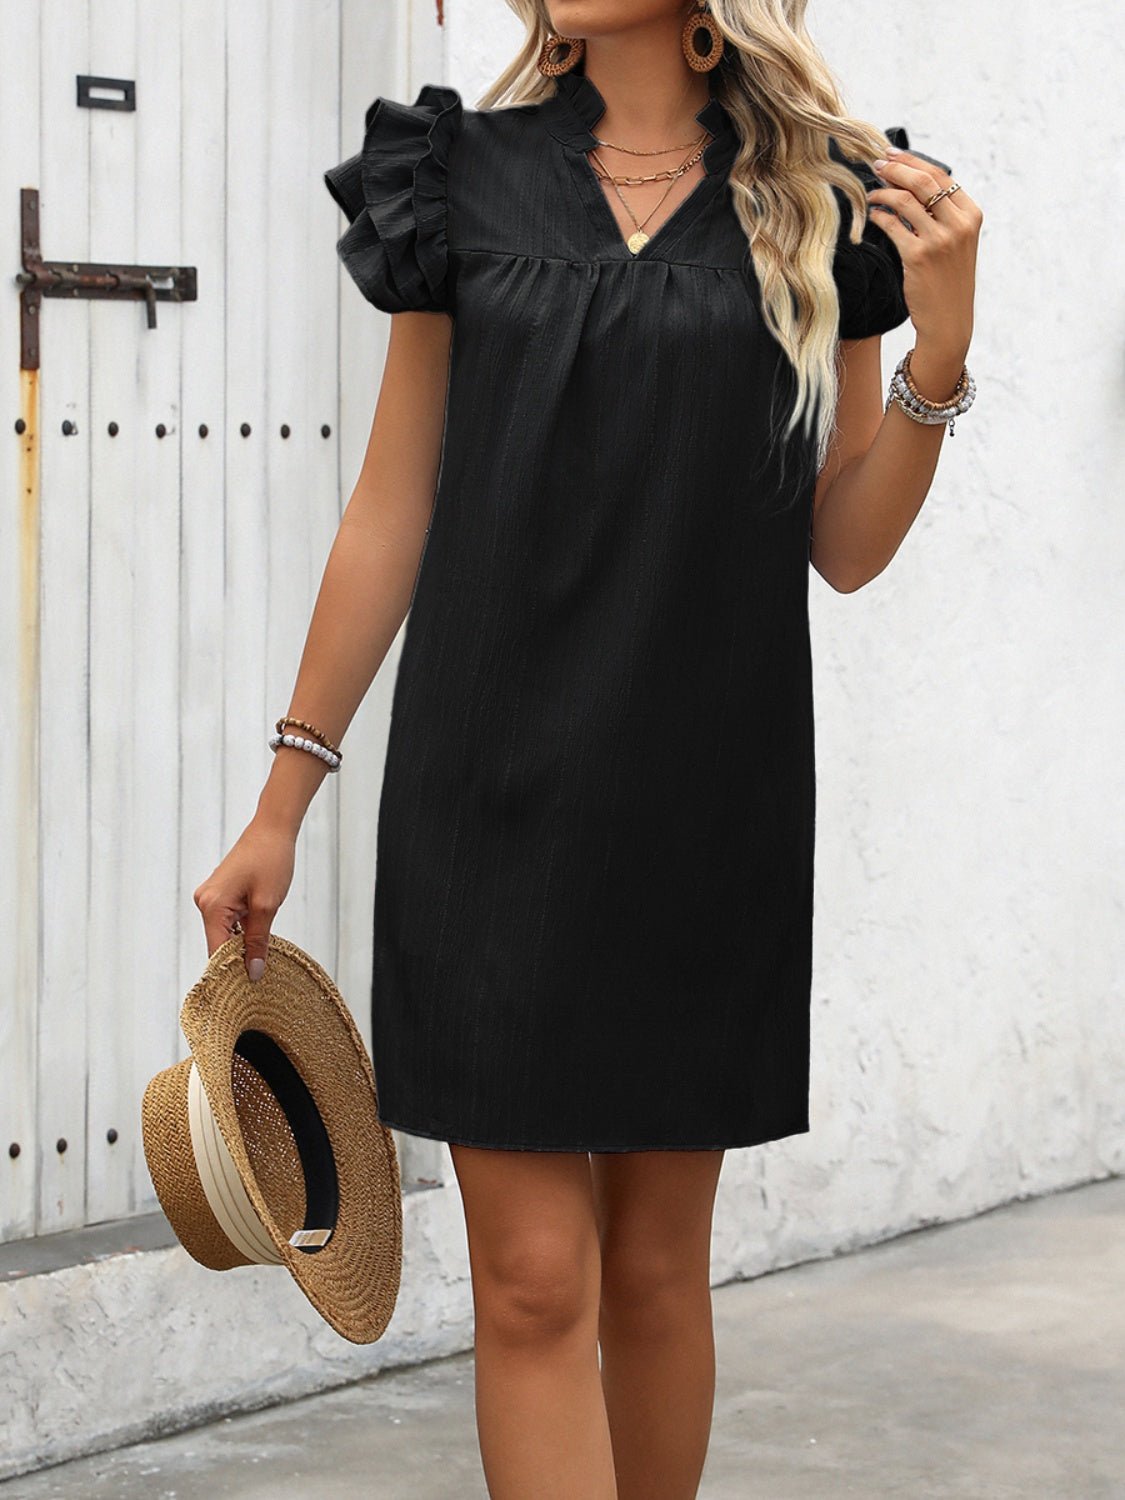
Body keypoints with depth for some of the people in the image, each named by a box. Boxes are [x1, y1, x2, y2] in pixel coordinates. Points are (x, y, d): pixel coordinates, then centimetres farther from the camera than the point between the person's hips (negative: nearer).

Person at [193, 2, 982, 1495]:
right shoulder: (470, 177, 4)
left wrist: (941, 344, -9)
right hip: (497, 792, -1)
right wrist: (284, 798, 6)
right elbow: (392, 509, 7)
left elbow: (846, 547, 6)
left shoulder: (823, 204, 4)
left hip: (710, 795, 1)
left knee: (660, 1263, 10)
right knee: (534, 1276, -5)